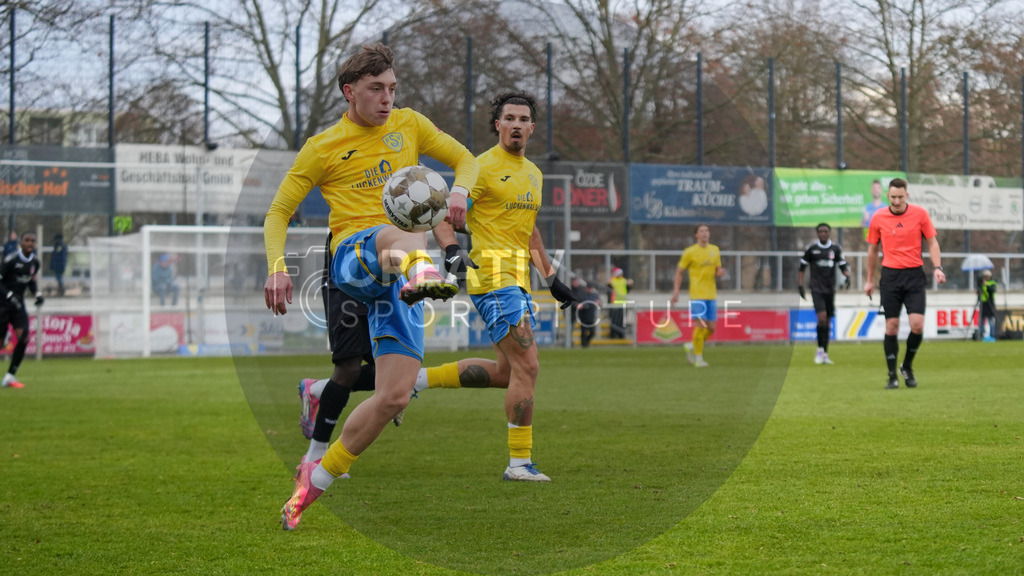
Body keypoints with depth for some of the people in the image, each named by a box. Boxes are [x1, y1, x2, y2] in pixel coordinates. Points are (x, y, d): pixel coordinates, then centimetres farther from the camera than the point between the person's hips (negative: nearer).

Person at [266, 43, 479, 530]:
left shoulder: (408, 124, 18)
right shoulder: (323, 147, 9)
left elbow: (466, 160, 23)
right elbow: (278, 212, 12)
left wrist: (458, 191, -1)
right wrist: (276, 266, -7)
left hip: (396, 272, 4)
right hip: (352, 255, -3)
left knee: (394, 395, -9)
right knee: (407, 226, -40)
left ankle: (316, 481, 6)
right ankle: (423, 270, -78)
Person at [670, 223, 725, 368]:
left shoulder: (715, 250, 11)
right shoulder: (690, 252, -3)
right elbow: (679, 272, 2)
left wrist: (720, 273, -7)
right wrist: (676, 292, -6)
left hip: (711, 295, 5)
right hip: (697, 295, -5)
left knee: (711, 328, 4)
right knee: (701, 325, -12)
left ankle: (692, 346, 27)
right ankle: (699, 358, -3)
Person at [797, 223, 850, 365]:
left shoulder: (835, 249, 6)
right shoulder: (811, 249, 1)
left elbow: (843, 265, 10)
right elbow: (802, 268, 8)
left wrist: (847, 276, -10)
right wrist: (800, 285, 2)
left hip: (830, 289, 3)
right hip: (817, 289, -3)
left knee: (827, 322, 7)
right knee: (822, 317, -19)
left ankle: (825, 354, 15)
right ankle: (820, 350, -8)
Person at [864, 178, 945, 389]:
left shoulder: (920, 214, -1)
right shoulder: (878, 218, 3)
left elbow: (932, 243, 4)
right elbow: (873, 249, 13)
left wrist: (937, 267, -11)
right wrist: (870, 280, 15)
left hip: (914, 276, -1)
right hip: (890, 275, 1)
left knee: (917, 325, -10)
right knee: (891, 326, -3)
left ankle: (907, 367, 13)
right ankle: (892, 376, 6)